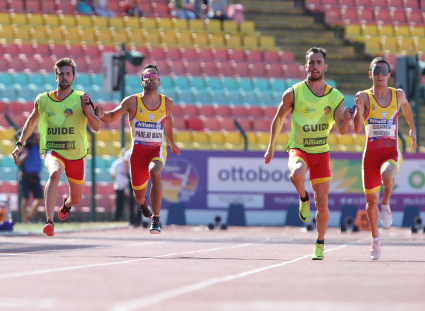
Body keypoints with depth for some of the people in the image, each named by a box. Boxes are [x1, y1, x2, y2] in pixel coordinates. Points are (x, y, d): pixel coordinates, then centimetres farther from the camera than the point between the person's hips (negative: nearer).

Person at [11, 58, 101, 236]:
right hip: (52, 150, -1)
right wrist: (20, 144, 15)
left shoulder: (81, 98, -6)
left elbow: (96, 127, -13)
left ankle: (66, 203, 55)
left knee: (76, 199, 14)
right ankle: (49, 221, -43)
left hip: (76, 154, 1)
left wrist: (86, 109, -29)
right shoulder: (43, 100, -1)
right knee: (54, 173, -36)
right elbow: (32, 121, 19)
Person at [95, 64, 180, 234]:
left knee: (155, 173, -34)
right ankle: (142, 202, 51)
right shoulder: (132, 102, -5)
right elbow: (111, 117, 4)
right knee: (139, 194, 9)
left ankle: (156, 219, -28)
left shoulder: (167, 103, 2)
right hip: (138, 150, 1)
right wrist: (101, 115, -20)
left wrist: (171, 142, 35)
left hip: (158, 150, -1)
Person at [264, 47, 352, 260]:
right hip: (298, 149, -2)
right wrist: (271, 146, 7)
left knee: (322, 204, 4)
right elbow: (279, 117, 7)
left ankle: (320, 244, 25)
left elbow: (342, 130, -6)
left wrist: (346, 120, -29)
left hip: (321, 152, 2)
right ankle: (303, 199, -4)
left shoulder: (335, 97, -3)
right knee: (297, 174, -38)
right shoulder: (293, 93, -7)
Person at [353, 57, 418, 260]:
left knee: (387, 175, -36)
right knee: (371, 200, 7)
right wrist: (359, 108, -29)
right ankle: (375, 239, 29)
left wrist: (412, 129, 34)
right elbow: (357, 128, -14)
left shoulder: (398, 95, 5)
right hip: (371, 152, 0)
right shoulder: (364, 97, -3)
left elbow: (405, 106, 30)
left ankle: (386, 205, -5)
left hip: (392, 152, 0)